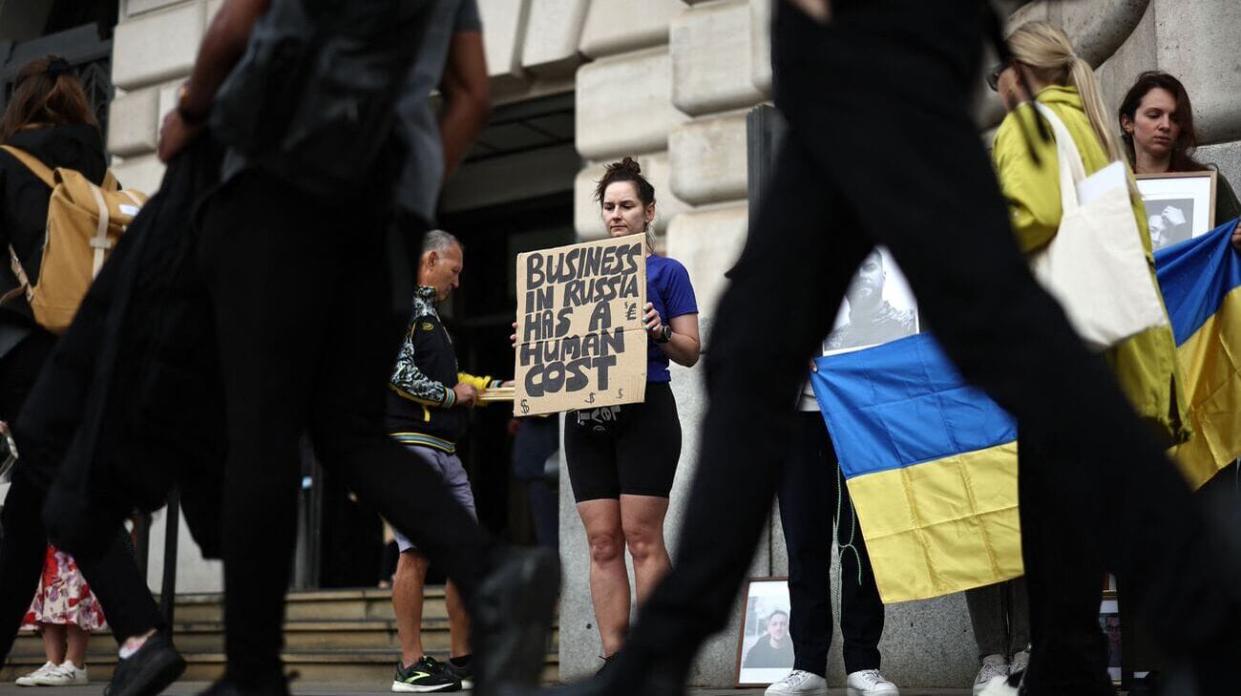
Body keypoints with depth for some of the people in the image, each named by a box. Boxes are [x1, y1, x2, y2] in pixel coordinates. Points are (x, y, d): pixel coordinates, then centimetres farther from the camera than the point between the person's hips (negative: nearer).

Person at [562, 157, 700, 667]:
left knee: (642, 538, -8)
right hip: (586, 414, 5)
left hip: (644, 411, -4)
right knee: (602, 542, 2)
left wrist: (659, 331, -16)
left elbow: (690, 352, 2)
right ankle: (613, 658, 5)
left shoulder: (666, 271, 6)